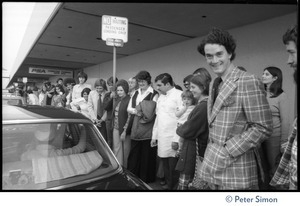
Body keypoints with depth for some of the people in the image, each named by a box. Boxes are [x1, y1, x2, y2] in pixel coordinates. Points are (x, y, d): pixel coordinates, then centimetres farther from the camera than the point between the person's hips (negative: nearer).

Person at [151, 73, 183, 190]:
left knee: (173, 170, 2)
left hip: (173, 141, -7)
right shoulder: (160, 97, 15)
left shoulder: (179, 95, -10)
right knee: (166, 168, 15)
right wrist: (154, 136, 16)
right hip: (161, 140, 7)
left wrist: (176, 140, -17)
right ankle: (168, 186, 30)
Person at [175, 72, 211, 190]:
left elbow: (187, 131, -17)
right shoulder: (205, 104, 10)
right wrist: (183, 128, -1)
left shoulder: (203, 106, -20)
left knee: (183, 186, 3)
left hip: (194, 153, -9)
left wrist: (179, 129, 1)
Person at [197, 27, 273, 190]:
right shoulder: (215, 85, 10)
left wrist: (225, 152, -17)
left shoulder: (248, 82, -14)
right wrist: (212, 154, 5)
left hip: (237, 171, -7)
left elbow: (263, 128, -17)